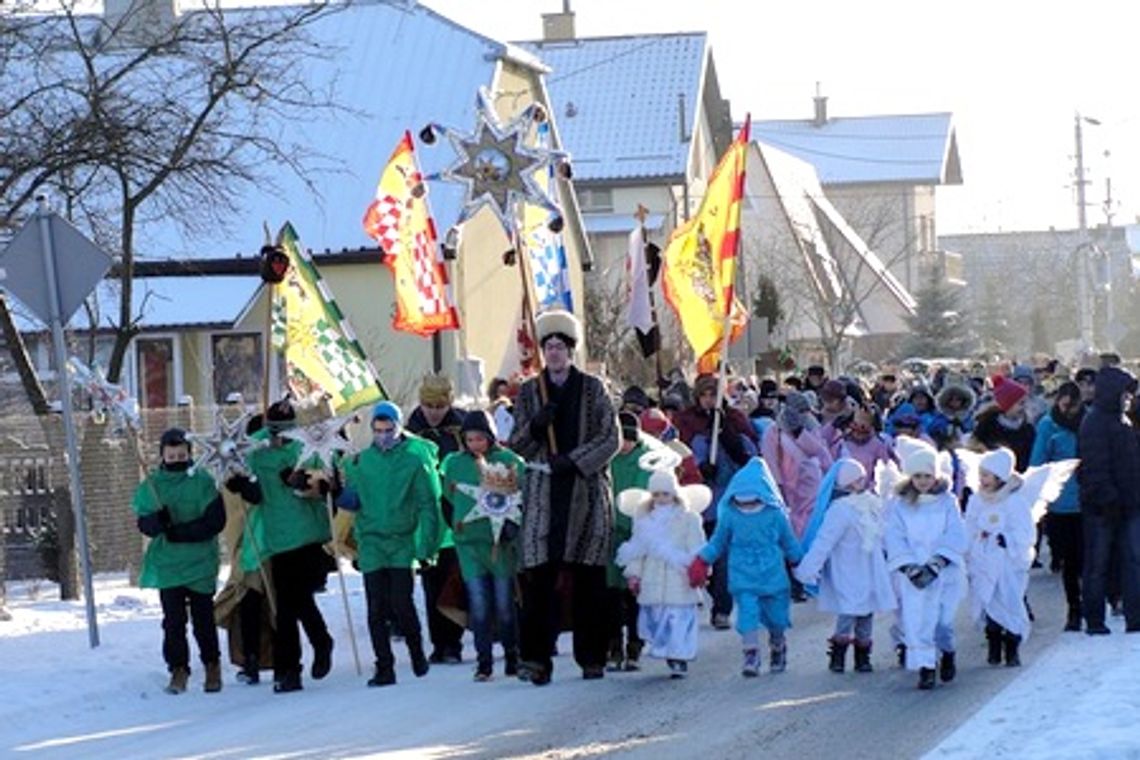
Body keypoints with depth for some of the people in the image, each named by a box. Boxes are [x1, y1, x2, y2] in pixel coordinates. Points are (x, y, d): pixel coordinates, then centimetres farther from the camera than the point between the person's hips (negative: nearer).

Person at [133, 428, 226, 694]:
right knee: (173, 620, -3)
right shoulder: (151, 486, 5)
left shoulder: (203, 482, -3)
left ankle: (212, 665, 21)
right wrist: (158, 521, -21)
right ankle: (178, 670, 3)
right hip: (166, 564, 1)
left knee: (203, 618, 5)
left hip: (200, 562, -1)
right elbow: (144, 524, 3)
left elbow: (216, 521, -9)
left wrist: (182, 532, -18)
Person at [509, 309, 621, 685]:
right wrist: (534, 427, -12)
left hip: (587, 491, -1)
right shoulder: (529, 392, 11)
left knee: (589, 577, -1)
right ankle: (537, 657, -9)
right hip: (543, 494, 1)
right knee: (540, 575, -9)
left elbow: (612, 439, 2)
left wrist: (575, 460, -11)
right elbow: (516, 446, 10)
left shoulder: (592, 389, 7)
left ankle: (592, 656, 6)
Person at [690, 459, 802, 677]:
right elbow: (718, 543, 9)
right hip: (743, 579, 0)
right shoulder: (729, 516, -3)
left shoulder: (775, 515, -4)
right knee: (747, 613, -14)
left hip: (773, 576, 0)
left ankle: (777, 647, 35)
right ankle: (751, 655, -10)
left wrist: (799, 563, 15)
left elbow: (788, 543, 9)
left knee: (776, 617, 9)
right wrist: (703, 561, 0)